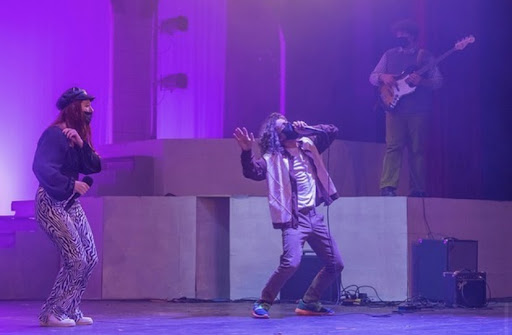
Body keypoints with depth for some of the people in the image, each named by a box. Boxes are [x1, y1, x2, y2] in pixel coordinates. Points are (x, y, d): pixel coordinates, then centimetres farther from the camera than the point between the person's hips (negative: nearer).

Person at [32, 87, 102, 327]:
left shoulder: (78, 135, 12)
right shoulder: (54, 134, -15)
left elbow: (94, 167, 1)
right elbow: (41, 167, -27)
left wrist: (81, 144, -14)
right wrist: (72, 184, -28)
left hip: (71, 203, 9)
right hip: (51, 203, -9)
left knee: (90, 258, 6)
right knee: (75, 259, -14)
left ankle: (70, 310, 16)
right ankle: (50, 313, -4)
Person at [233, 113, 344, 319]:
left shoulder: (307, 145, 10)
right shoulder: (273, 158, -7)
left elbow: (332, 132, 14)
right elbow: (252, 172, -22)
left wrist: (307, 129, -3)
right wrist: (247, 151, -41)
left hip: (313, 216, 7)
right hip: (294, 219, -7)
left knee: (335, 264, 9)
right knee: (291, 262, -26)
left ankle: (309, 303, 22)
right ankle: (263, 303, -10)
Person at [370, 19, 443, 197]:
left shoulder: (425, 56, 9)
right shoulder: (389, 55, 15)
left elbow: (438, 81, 3)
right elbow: (372, 77, 15)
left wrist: (421, 81, -16)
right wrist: (383, 77, -8)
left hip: (418, 110, -1)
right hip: (394, 108, 1)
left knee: (417, 150, 1)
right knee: (393, 147, -10)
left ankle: (418, 190, 4)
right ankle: (387, 187, -16)